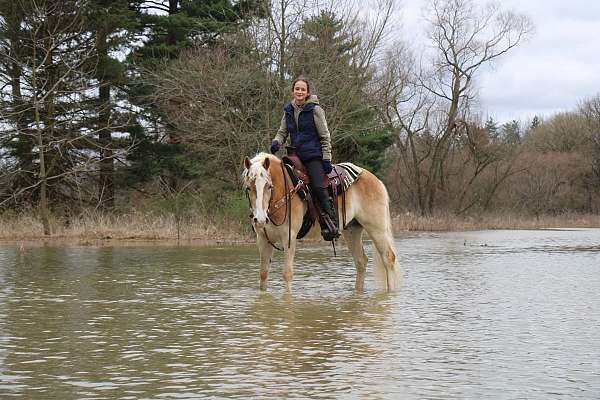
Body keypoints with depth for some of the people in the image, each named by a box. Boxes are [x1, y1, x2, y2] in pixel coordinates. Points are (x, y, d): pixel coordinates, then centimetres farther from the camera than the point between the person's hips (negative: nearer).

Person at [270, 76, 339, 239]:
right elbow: (282, 132, 17)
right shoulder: (288, 110, 11)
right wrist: (276, 142, -6)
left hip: (313, 155, -6)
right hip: (296, 155, 6)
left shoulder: (315, 109, -4)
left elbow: (325, 137, -3)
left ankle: (332, 224, -17)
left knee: (318, 186, -21)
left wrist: (326, 159, -9)